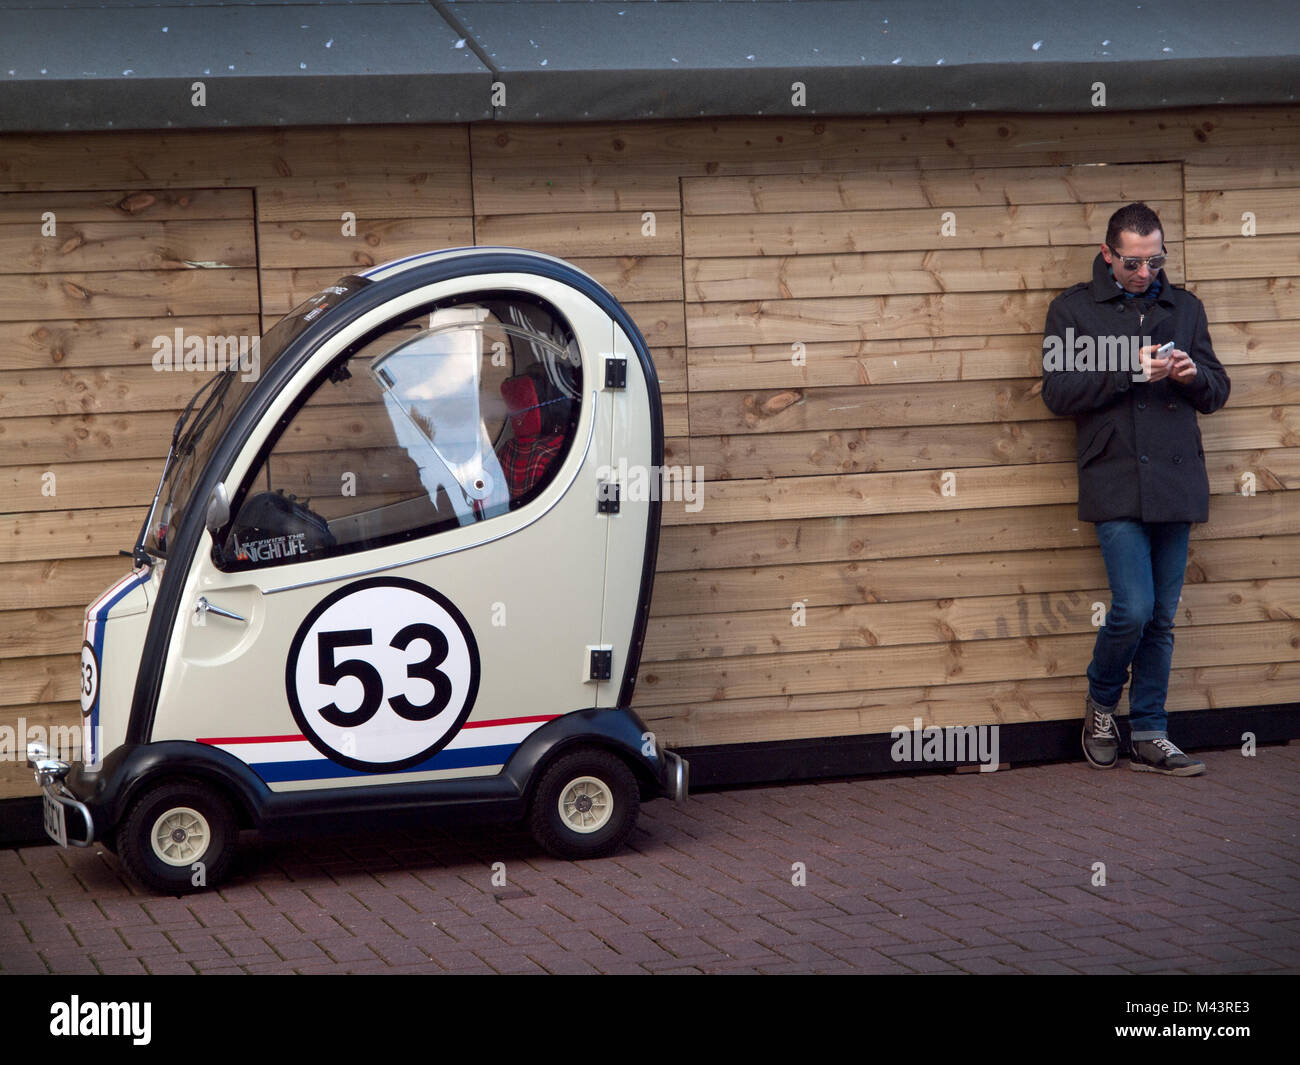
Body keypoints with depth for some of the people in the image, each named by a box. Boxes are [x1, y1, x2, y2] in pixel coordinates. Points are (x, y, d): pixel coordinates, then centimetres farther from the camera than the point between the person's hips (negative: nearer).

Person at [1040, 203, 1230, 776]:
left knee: (1161, 619, 6)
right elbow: (1057, 392, -5)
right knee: (1133, 609, -13)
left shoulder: (1184, 307, 15)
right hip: (1116, 484, -4)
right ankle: (1100, 702, 13)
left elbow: (1217, 391, 17)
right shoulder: (1073, 309, 4)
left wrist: (1192, 375, -6)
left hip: (1176, 483, 4)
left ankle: (1149, 738, 13)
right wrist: (1128, 372, -15)